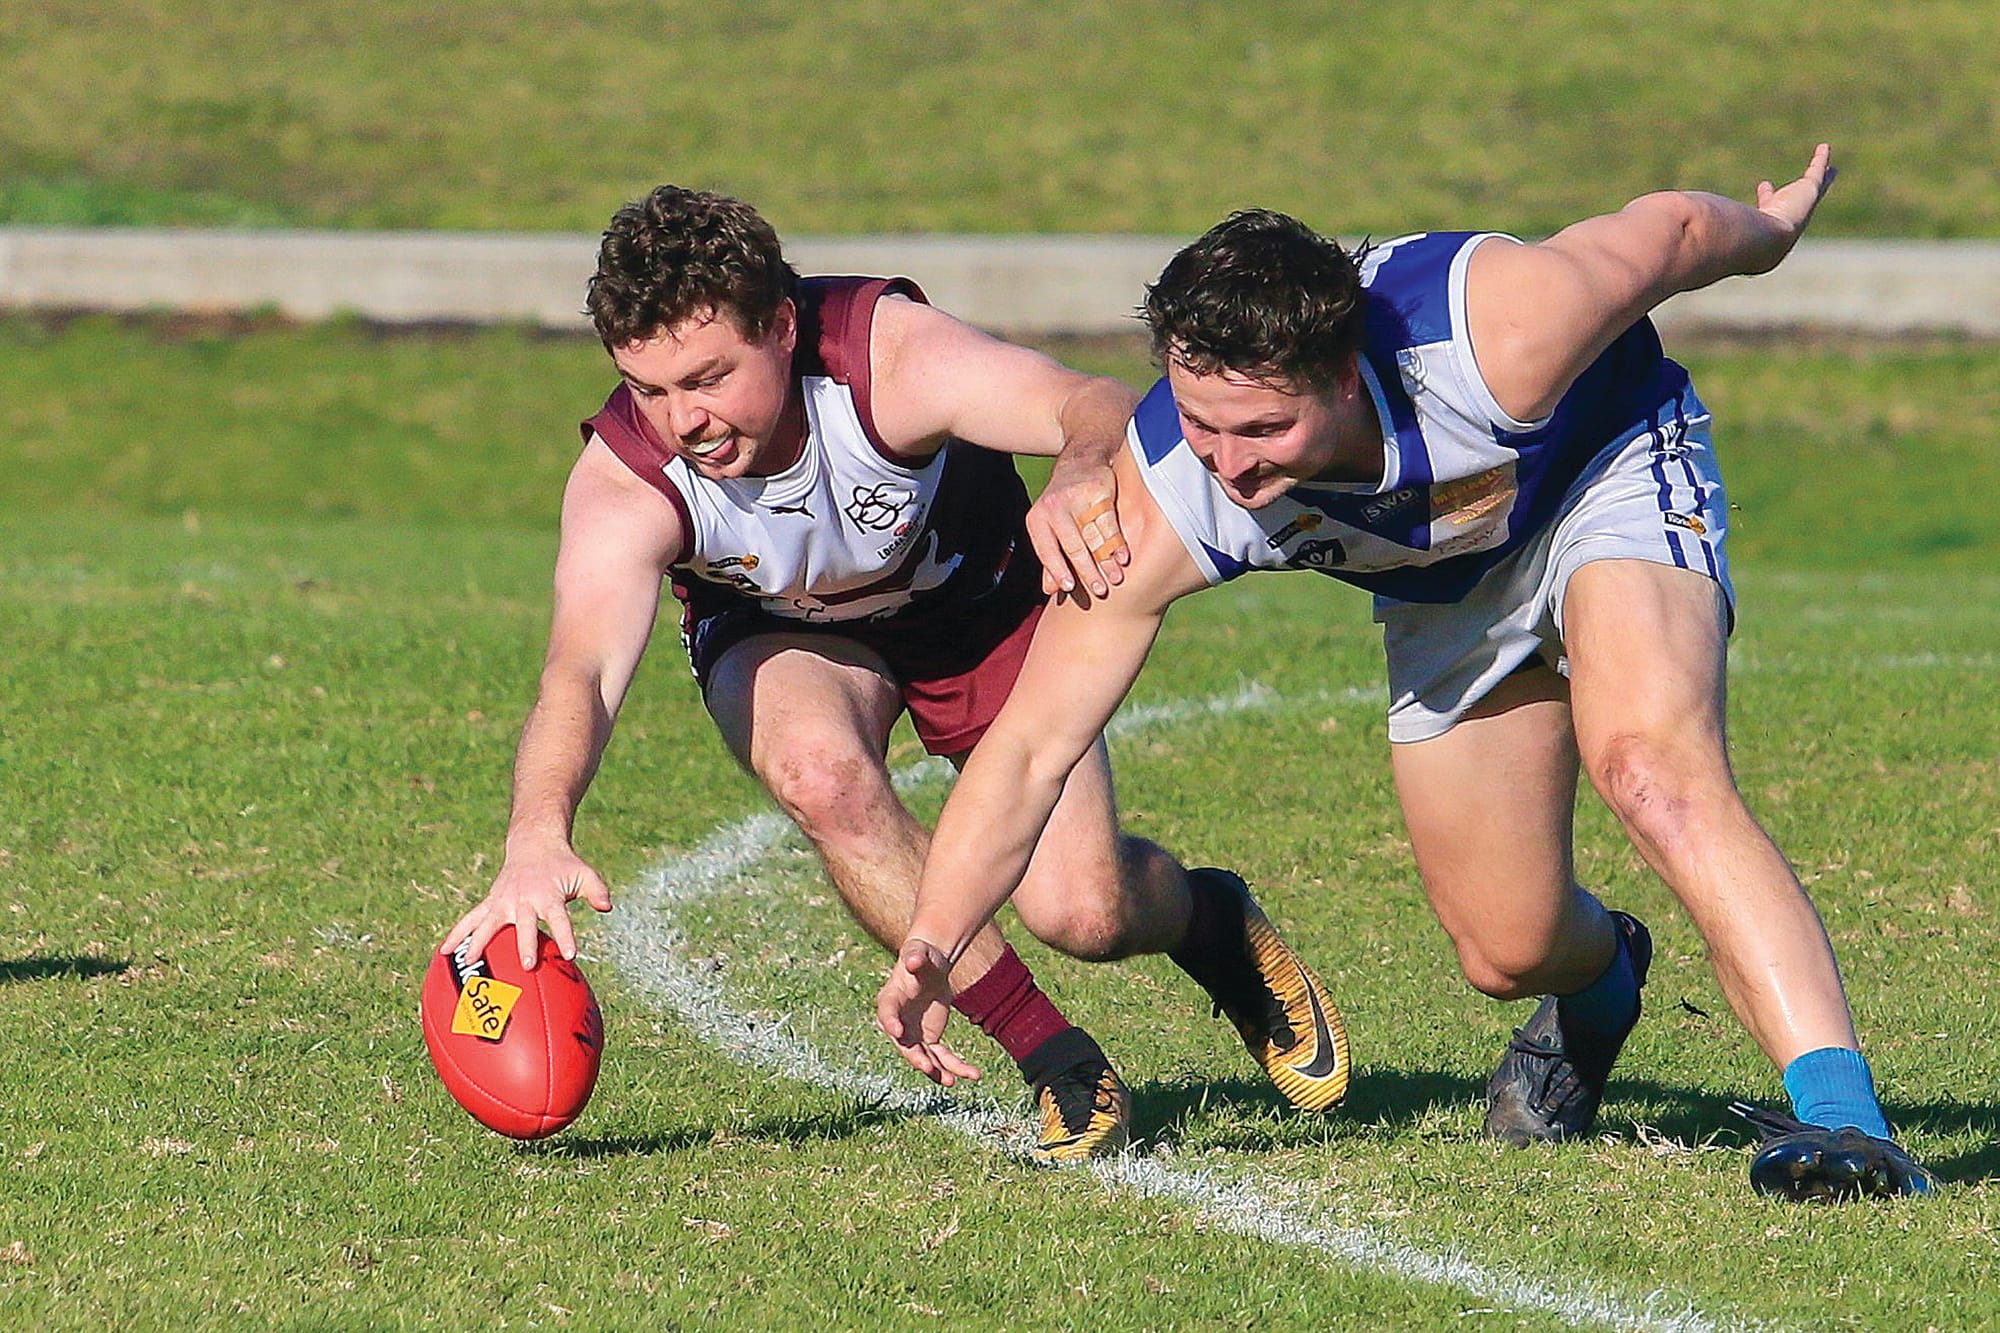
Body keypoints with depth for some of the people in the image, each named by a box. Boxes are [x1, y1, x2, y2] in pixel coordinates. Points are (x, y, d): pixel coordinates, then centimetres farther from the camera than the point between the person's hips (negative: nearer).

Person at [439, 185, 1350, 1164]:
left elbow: (1097, 409, -48)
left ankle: (1214, 924, 26)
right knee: (818, 769, -34)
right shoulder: (623, 481, -34)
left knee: (1080, 912, -14)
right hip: (779, 640, 1)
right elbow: (582, 669, -48)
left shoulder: (889, 354, -36)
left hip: (980, 603, -1)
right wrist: (537, 837, -68)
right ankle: (1056, 1061, -17)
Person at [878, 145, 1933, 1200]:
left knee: (1650, 763, -33)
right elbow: (1033, 745, -25)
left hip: (1610, 471, -4)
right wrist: (930, 948, -37)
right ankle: (1600, 985, 43)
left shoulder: (1495, 333, -41)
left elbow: (1676, 227, -20)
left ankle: (1838, 1109, -38)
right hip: (1443, 586, 4)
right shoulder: (1159, 505, -32)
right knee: (1507, 956, 5)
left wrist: (1771, 227, 2)